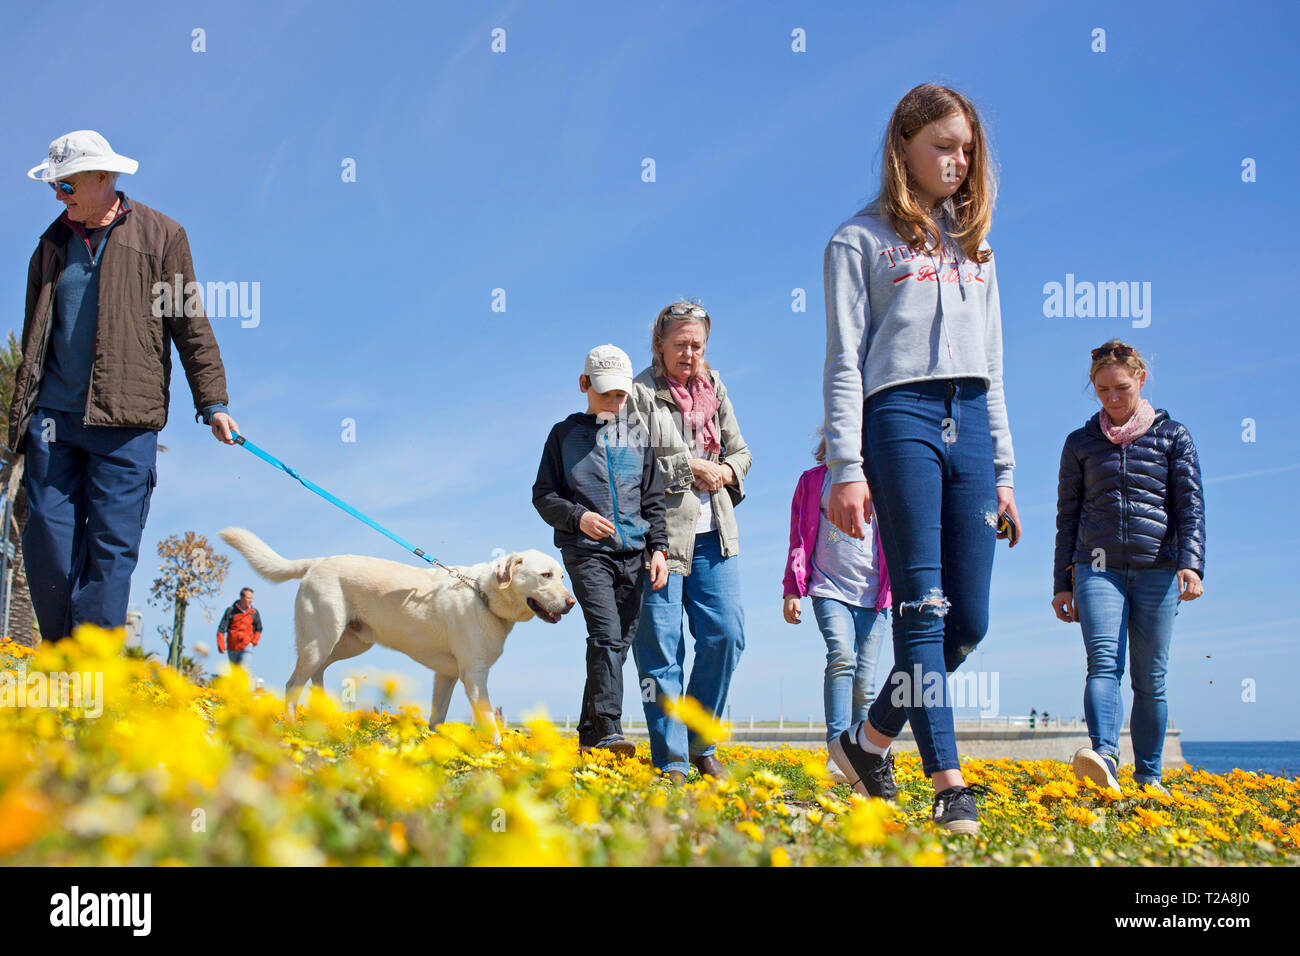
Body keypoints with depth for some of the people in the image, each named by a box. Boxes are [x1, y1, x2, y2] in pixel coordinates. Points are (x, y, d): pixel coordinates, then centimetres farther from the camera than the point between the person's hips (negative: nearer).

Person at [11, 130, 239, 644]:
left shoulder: (161, 235, 6)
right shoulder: (53, 244, 17)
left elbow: (190, 324, 6)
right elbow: (34, 339, 20)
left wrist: (212, 402, 0)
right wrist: (20, 419, 17)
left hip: (125, 420, -3)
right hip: (53, 415, 4)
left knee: (112, 546, -5)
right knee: (47, 539, -1)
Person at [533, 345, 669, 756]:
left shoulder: (637, 437, 14)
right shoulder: (565, 434, 7)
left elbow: (654, 500, 15)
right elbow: (544, 495, 5)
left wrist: (658, 548, 4)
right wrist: (578, 517, -12)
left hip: (632, 553, 4)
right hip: (586, 552, -4)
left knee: (619, 641, 4)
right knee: (605, 634, -20)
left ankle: (589, 735, 14)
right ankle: (608, 728, -26)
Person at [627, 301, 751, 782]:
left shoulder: (713, 390, 16)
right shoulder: (639, 394, -1)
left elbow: (740, 452, 20)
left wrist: (725, 472, -2)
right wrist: (688, 467, -11)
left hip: (711, 535, 5)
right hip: (658, 535, -5)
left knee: (725, 634, -2)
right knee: (661, 648, -3)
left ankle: (701, 744, 15)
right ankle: (671, 760, 2)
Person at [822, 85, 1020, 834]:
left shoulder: (975, 245, 22)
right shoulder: (862, 240, 6)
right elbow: (845, 363, 0)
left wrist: (1004, 472, 16)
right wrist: (846, 469, -10)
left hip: (971, 426, 6)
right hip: (902, 418, -5)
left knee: (969, 620, -1)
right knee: (922, 607, -9)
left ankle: (872, 738, 18)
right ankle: (949, 783, -9)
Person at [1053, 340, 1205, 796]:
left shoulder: (1173, 436, 13)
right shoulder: (1080, 443, 16)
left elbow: (1190, 505, 5)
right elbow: (1067, 515, 16)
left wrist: (1191, 564, -10)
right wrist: (1062, 583, 10)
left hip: (1157, 569, 0)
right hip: (1098, 567, 0)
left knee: (1150, 679, 1)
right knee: (1104, 661, -21)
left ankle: (1148, 776, 9)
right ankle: (1103, 758, -37)